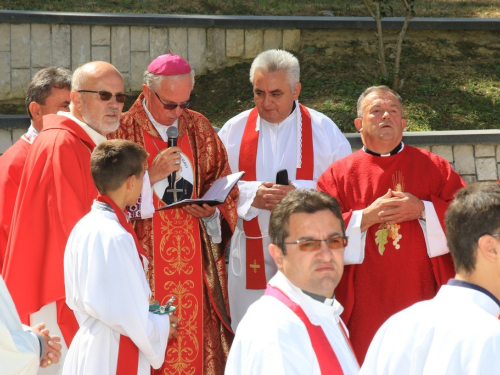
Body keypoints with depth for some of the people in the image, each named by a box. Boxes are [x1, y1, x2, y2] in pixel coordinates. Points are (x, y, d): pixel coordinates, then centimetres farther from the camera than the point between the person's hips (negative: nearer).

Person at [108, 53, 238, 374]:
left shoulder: (200, 129, 9)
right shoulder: (123, 131, -3)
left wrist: (211, 212, -7)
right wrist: (151, 176, -16)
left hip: (196, 263, 3)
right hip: (146, 264, -3)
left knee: (200, 342, 1)